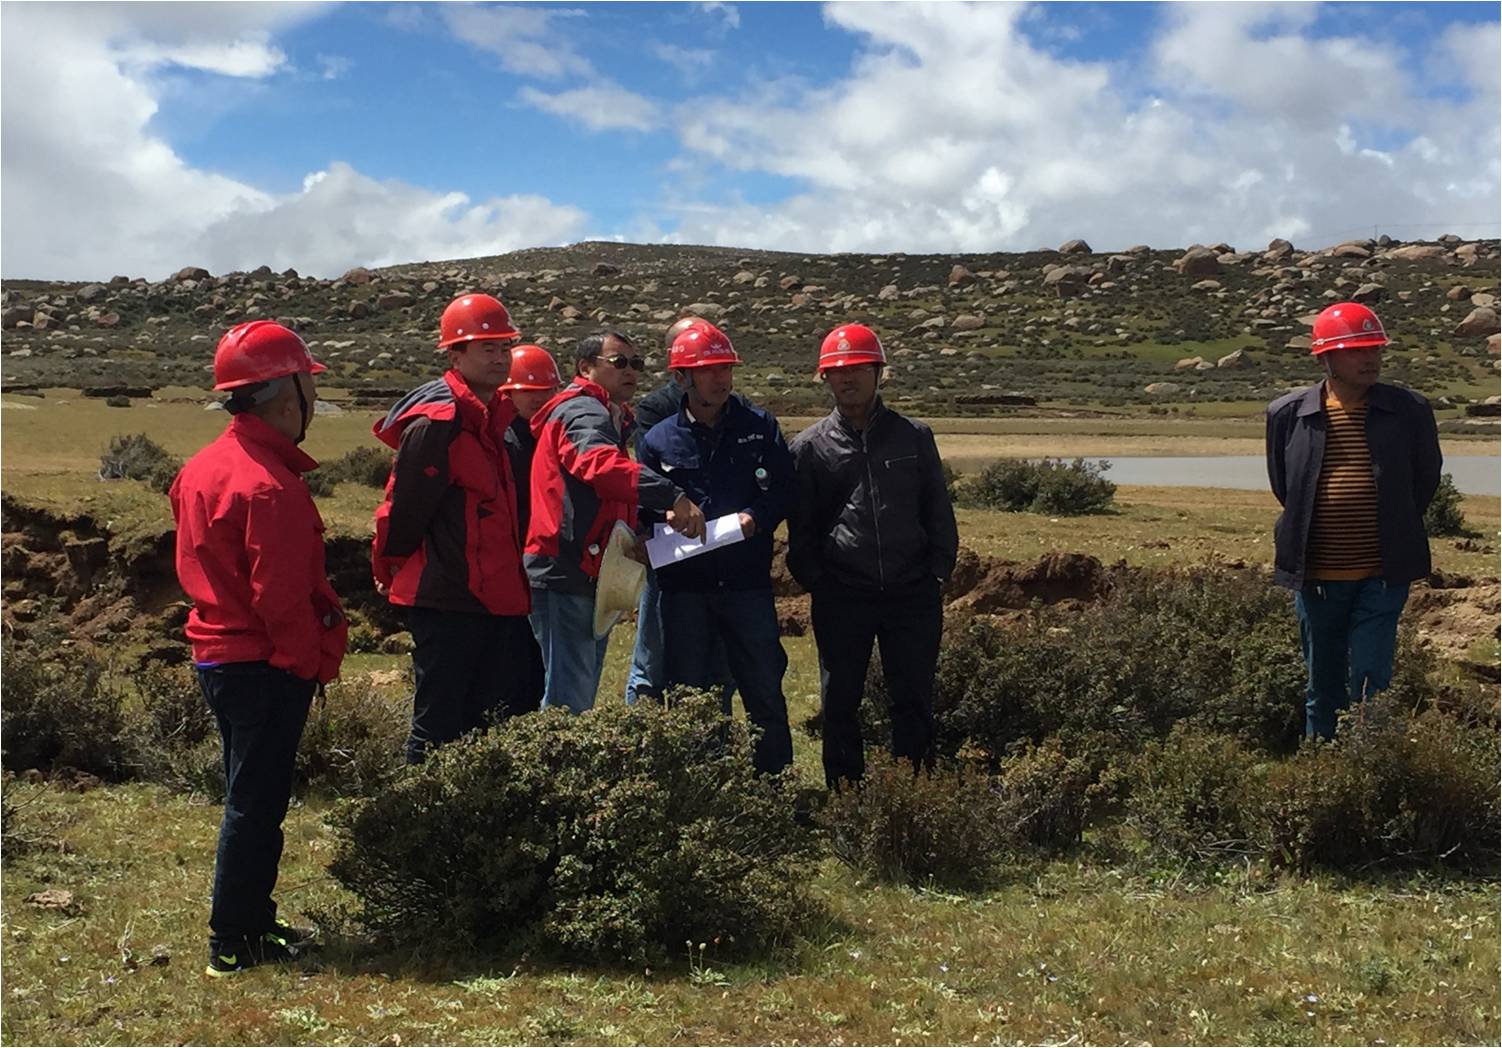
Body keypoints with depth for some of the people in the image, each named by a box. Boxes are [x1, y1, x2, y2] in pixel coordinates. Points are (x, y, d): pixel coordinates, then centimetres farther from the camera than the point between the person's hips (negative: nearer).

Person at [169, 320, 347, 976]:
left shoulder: (204, 468, 8)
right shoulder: (269, 484, -22)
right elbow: (282, 594, -23)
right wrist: (313, 660, -10)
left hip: (219, 655, 10)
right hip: (267, 668, -9)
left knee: (251, 796, 19)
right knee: (256, 804, 0)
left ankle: (252, 920, 29)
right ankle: (236, 942, 9)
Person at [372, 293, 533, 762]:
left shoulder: (496, 415, 14)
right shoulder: (437, 421, -15)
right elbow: (404, 506, -13)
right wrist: (390, 572, 0)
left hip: (497, 597, 9)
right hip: (447, 599, -9)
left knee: (506, 716, 13)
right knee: (439, 725, 0)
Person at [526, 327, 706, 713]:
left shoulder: (609, 418, 24)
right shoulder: (582, 413, -10)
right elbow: (601, 464, -33)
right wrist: (672, 497, -43)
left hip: (589, 578, 11)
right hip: (566, 576, -11)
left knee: (580, 698, 16)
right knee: (570, 700, -11)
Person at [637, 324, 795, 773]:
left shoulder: (760, 427, 6)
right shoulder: (659, 440, 7)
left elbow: (785, 488, 5)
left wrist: (756, 516, -13)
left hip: (748, 582, 0)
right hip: (684, 587, 0)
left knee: (765, 693, 4)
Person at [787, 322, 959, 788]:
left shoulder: (914, 436, 6)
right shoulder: (810, 446, 4)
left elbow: (938, 512, 9)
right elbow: (800, 527, 6)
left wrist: (937, 572, 1)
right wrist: (817, 583, -2)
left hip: (912, 593, 0)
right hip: (841, 598, 0)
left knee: (914, 701, 5)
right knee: (840, 702, 7)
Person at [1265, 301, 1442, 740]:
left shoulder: (1409, 411, -3)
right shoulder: (1288, 414, -3)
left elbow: (1426, 478, 11)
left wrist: (1395, 532, 13)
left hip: (1382, 575, -1)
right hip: (1316, 576, 1)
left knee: (1369, 686, -6)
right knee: (1323, 687, 13)